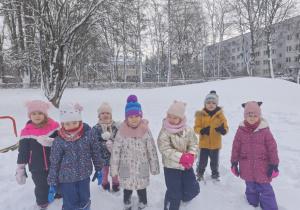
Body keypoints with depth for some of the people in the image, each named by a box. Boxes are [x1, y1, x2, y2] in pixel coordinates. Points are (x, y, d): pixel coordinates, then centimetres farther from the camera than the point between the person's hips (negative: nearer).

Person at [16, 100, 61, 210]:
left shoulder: (54, 126, -9)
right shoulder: (26, 132, -6)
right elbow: (23, 152, 0)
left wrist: (51, 142, -32)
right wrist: (20, 169, 2)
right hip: (37, 169, 0)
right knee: (42, 187, 12)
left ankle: (60, 197, 45)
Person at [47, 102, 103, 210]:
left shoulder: (88, 134, -11)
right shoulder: (59, 141, -13)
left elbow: (96, 152, 1)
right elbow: (54, 163, -5)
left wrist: (99, 169, 7)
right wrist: (53, 183, 0)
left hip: (84, 176, 1)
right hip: (67, 179, -1)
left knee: (84, 201, 19)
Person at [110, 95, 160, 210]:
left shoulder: (146, 131, -10)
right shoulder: (122, 132, -10)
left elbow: (152, 150, -3)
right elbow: (116, 151, -5)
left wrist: (154, 167, 1)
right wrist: (114, 169, -1)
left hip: (142, 169, 0)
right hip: (126, 169, 0)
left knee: (142, 189, 17)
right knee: (127, 189, 18)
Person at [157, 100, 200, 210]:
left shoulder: (188, 131, -6)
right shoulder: (165, 132, -17)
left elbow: (194, 144, -2)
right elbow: (165, 149, -22)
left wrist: (191, 155, -23)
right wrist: (181, 157, -31)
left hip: (187, 166, 4)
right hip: (171, 167, -4)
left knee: (193, 189, 17)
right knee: (174, 193, 4)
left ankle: (182, 198, 49)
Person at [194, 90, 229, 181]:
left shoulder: (220, 115, -2)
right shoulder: (201, 115, -6)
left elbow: (225, 128, -1)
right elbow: (196, 127, -6)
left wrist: (223, 130, -24)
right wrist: (202, 131, -27)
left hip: (216, 144, 1)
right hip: (203, 143, -1)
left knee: (215, 162, 18)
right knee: (202, 161, 9)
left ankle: (215, 174, 41)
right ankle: (200, 173, 35)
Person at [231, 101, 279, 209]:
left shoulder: (264, 130, -9)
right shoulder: (241, 130, -5)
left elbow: (272, 148, -3)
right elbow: (235, 147, 2)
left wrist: (274, 165, -2)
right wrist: (234, 162, 3)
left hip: (262, 167, -2)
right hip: (246, 167, 2)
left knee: (265, 190, 7)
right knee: (251, 189, 19)